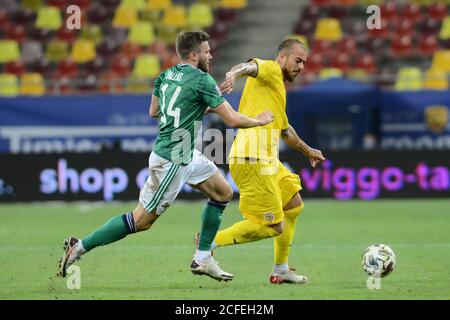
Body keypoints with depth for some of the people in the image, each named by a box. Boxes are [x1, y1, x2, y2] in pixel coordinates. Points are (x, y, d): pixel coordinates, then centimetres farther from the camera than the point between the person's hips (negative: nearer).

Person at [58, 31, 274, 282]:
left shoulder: (167, 75, 5)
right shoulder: (202, 80, -18)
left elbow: (154, 111, 18)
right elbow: (233, 120, -17)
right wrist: (260, 121, 2)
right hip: (172, 161, -10)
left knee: (223, 193, 15)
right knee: (142, 220, -3)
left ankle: (202, 259, 17)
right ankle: (80, 247, 2)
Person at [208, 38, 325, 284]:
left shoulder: (279, 88, 26)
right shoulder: (270, 70, -3)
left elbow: (284, 129, 41)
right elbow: (249, 66, -28)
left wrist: (307, 150, 52)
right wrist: (233, 75, -50)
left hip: (268, 162, 11)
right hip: (253, 161, -11)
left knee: (294, 205, 22)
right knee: (273, 227, -10)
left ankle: (281, 270, 28)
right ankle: (211, 242, -3)